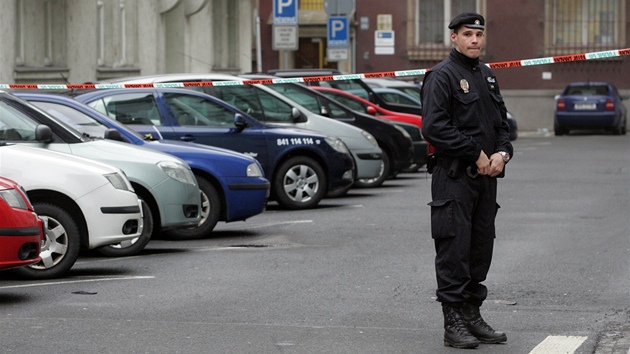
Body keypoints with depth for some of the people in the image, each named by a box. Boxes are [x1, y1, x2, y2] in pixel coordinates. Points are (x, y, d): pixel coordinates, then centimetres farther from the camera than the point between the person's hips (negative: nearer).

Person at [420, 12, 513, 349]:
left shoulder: (487, 75, 17)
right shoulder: (441, 76, -8)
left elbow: (501, 121, 21)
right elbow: (434, 126, -18)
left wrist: (502, 152, 1)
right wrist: (476, 153, -16)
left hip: (486, 175, 8)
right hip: (453, 177, -8)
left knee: (481, 248, 11)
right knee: (454, 249, -7)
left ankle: (473, 315, 19)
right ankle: (453, 323, -4)